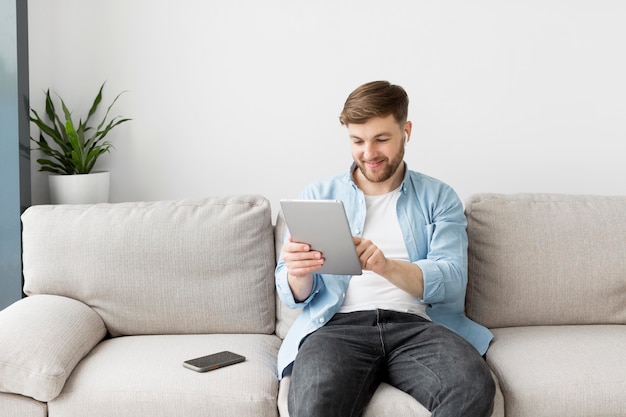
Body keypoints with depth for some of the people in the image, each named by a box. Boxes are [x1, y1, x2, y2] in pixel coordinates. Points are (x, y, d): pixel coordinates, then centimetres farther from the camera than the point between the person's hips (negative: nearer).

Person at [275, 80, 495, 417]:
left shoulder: (438, 197, 16)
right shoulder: (318, 196, 17)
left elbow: (452, 280, 0)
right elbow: (294, 295, 13)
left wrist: (386, 266, -20)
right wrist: (298, 273, -13)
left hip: (416, 325, 2)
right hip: (339, 325, -1)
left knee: (474, 390, -32)